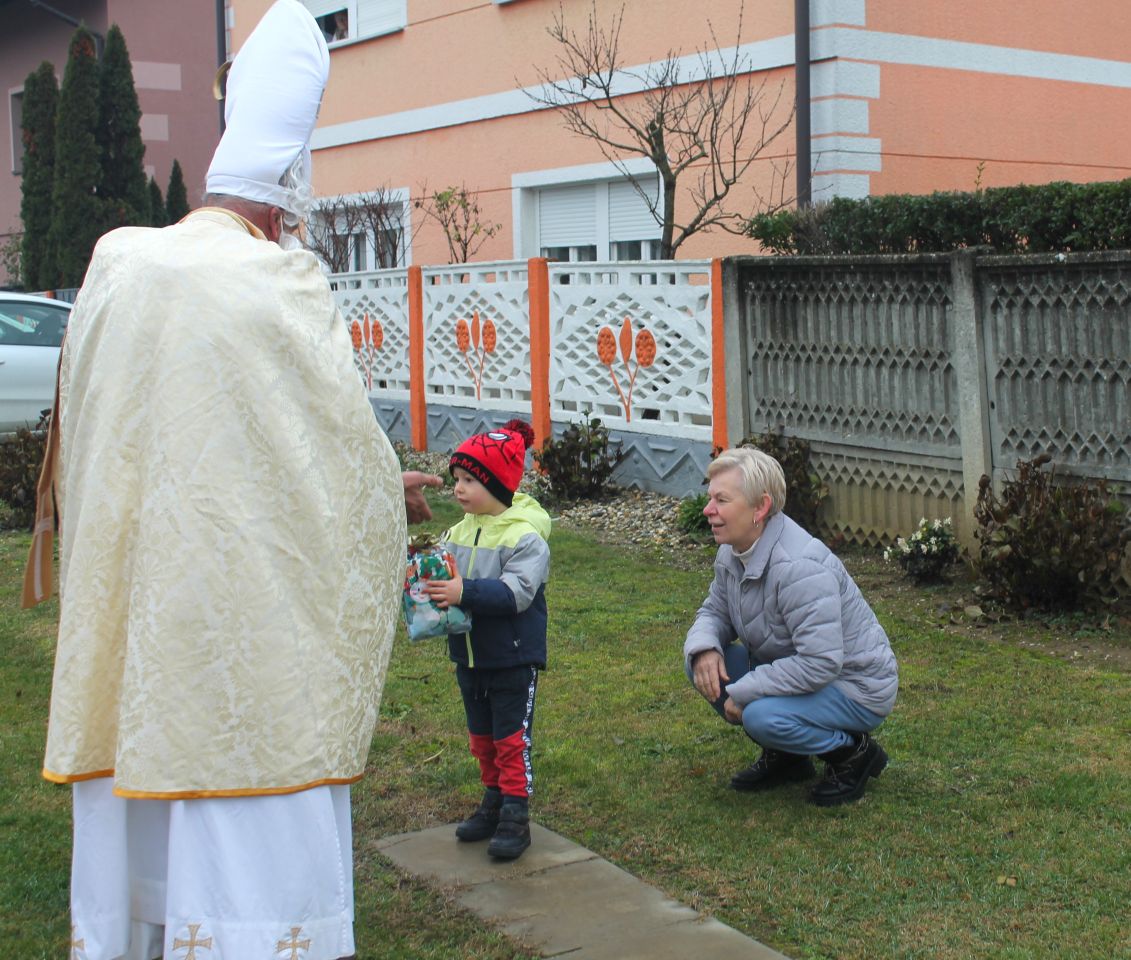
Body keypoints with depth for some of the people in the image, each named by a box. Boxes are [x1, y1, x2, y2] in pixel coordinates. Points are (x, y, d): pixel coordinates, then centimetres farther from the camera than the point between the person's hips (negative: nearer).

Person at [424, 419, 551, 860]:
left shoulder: (524, 535, -18)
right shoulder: (459, 531, 5)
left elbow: (517, 592, -29)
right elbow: (447, 578, 10)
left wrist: (466, 592, -38)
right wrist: (427, 585, -13)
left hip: (513, 658, -7)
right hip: (469, 655, 7)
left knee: (511, 738, 0)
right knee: (481, 736, 18)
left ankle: (515, 817, 9)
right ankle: (494, 802, 32)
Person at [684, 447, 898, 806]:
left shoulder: (800, 567, -31)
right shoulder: (732, 553, -3)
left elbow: (819, 664, -35)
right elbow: (714, 612, 11)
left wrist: (741, 693, -26)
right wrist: (703, 647, -15)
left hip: (855, 690, -9)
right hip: (792, 670, 9)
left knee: (762, 716, -34)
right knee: (701, 660, -5)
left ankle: (854, 754, -3)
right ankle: (784, 757, 9)